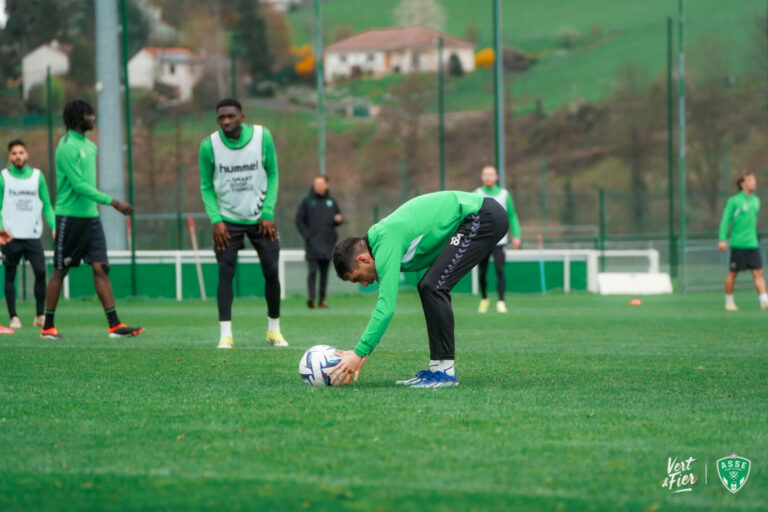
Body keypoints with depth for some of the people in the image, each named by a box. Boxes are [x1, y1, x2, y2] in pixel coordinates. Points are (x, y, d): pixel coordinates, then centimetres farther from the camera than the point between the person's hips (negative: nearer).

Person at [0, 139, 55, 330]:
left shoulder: (37, 176, 9)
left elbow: (46, 205, 10)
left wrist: (54, 227, -3)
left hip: (33, 235, 1)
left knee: (41, 272, -11)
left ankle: (40, 315, -2)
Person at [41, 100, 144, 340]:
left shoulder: (90, 146, 13)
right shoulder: (67, 147, -14)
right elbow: (79, 185, -20)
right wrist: (112, 202, -23)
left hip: (91, 216, 7)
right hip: (70, 217, -7)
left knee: (101, 268, 0)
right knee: (60, 271, 1)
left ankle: (114, 324, -4)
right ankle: (48, 327, 10)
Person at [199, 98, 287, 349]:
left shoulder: (262, 137, -8)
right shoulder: (209, 145, -9)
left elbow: (272, 175, 0)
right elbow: (206, 186, 0)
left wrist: (268, 214, -7)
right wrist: (216, 220, -12)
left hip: (260, 218, 1)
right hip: (227, 220, -1)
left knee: (271, 272, 1)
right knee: (225, 274, -10)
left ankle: (274, 329, 16)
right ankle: (225, 333, -9)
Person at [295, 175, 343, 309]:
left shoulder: (331, 202, 14)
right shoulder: (306, 201, 5)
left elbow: (339, 217, 20)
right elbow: (299, 220, 3)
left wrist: (338, 219, -5)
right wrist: (306, 236, -8)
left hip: (327, 244, 3)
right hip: (312, 243, -3)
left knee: (324, 273, 4)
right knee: (313, 270, -15)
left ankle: (322, 300, 8)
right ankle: (311, 297, -20)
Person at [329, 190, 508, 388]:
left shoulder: (387, 244, -18)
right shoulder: (381, 239, 12)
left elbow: (387, 307, -23)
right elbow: (385, 303, 21)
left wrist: (359, 353, -19)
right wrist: (363, 352, 16)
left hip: (484, 217, -10)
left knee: (433, 287, -14)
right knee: (429, 288, 10)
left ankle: (445, 371, -10)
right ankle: (437, 368, 11)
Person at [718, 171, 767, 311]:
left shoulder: (756, 200, 12)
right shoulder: (734, 201, -6)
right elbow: (725, 221, -6)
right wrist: (722, 239, -13)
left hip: (752, 243, 5)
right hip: (738, 244, -5)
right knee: (733, 273, 5)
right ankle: (729, 302, 17)